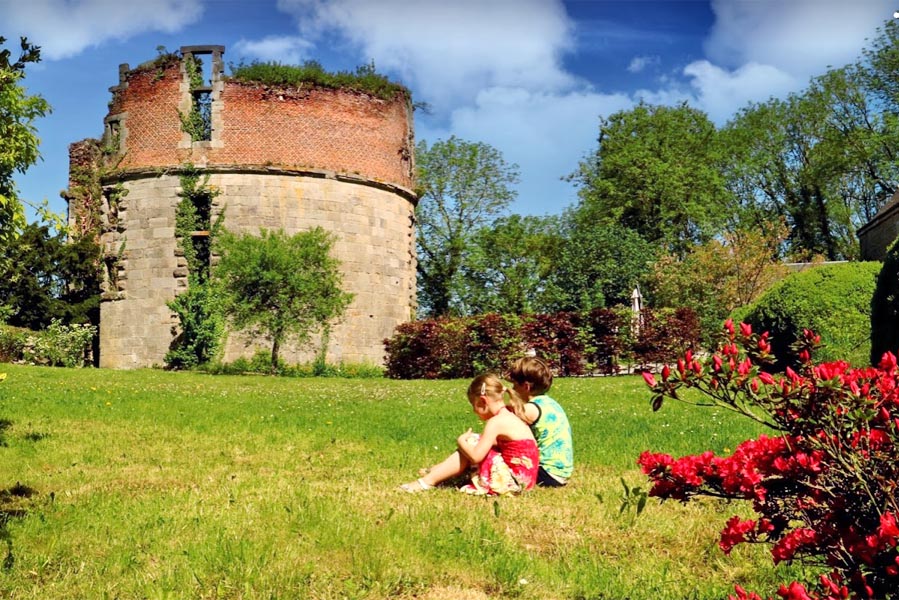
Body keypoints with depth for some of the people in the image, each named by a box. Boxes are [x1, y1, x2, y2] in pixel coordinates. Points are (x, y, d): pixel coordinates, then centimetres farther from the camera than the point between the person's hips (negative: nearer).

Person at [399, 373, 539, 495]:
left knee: (468, 449, -6)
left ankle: (428, 481, -1)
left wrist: (461, 441, -2)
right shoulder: (509, 416, 12)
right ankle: (434, 472, 21)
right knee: (473, 443, 14)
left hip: (514, 481, -9)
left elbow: (476, 456, -20)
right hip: (522, 478, 9)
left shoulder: (495, 422, -17)